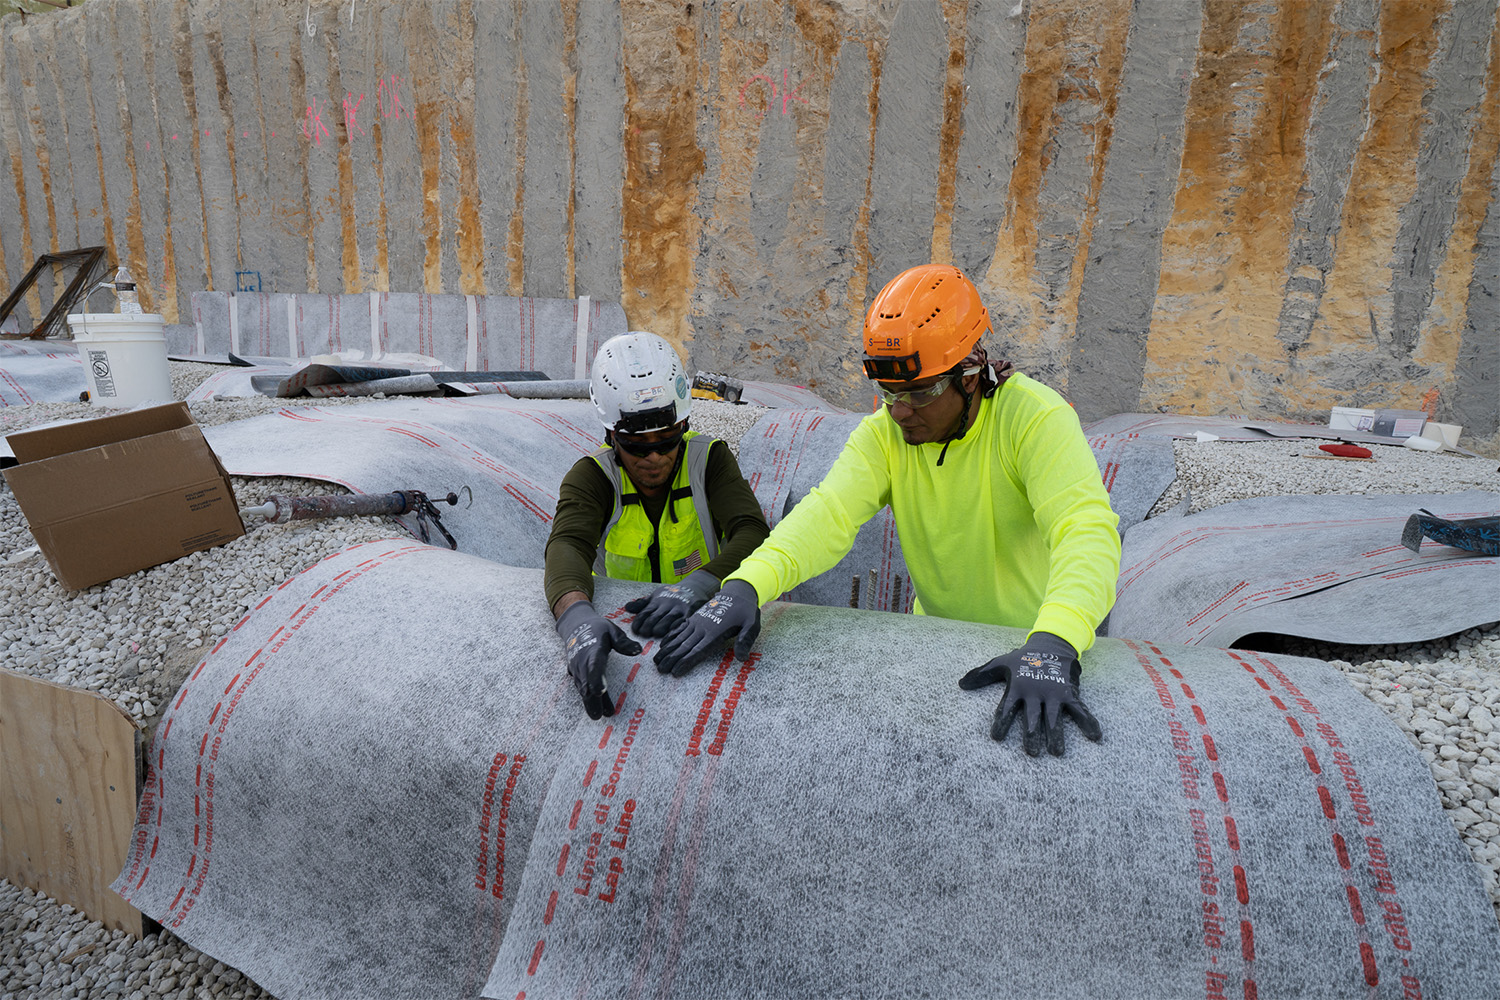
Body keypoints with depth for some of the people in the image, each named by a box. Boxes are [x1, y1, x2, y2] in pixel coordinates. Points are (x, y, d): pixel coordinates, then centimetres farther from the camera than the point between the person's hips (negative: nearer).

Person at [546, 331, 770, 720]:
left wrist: (697, 585, -41)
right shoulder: (591, 477, -7)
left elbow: (753, 534, -20)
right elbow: (567, 544, -26)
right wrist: (576, 615, -49)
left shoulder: (709, 459, -6)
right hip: (614, 626, 1)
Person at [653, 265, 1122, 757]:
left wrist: (1052, 647, -47)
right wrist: (745, 584, -38)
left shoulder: (1036, 418, -18)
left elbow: (1087, 529, -30)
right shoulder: (884, 432, -7)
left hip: (1039, 642, -3)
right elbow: (828, 514, -21)